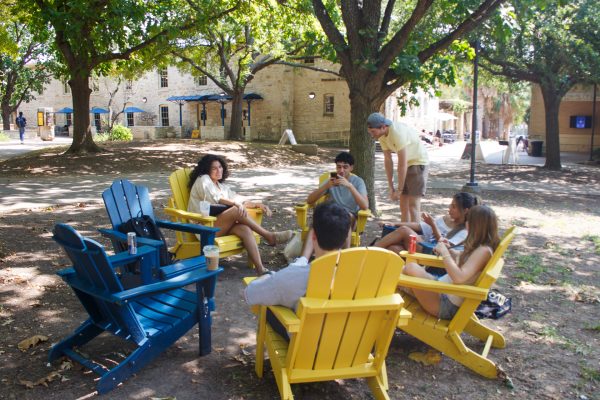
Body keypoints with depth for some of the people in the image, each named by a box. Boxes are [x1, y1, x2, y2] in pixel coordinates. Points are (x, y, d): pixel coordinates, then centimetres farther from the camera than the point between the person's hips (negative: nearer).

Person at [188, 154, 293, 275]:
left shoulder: (223, 186, 26)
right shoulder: (203, 179, 5)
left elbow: (240, 201, 21)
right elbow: (213, 198, -13)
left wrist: (258, 205, 3)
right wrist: (235, 204, -23)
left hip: (221, 226, 6)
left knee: (244, 229, -27)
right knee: (237, 211, -29)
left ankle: (260, 268, -40)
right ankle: (269, 236, -23)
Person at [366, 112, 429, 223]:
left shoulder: (398, 132, -30)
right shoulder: (382, 135, -5)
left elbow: (402, 164, -28)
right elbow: (388, 160, 0)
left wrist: (399, 190, -24)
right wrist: (391, 187, 0)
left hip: (418, 162, -8)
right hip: (406, 164, 8)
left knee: (413, 204, -12)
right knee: (403, 203, 9)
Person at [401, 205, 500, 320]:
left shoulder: (484, 251, -18)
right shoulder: (478, 247, 11)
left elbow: (459, 277, -29)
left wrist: (444, 253, -19)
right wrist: (448, 251, 9)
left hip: (447, 306, -10)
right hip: (442, 291, 10)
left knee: (411, 268, -20)